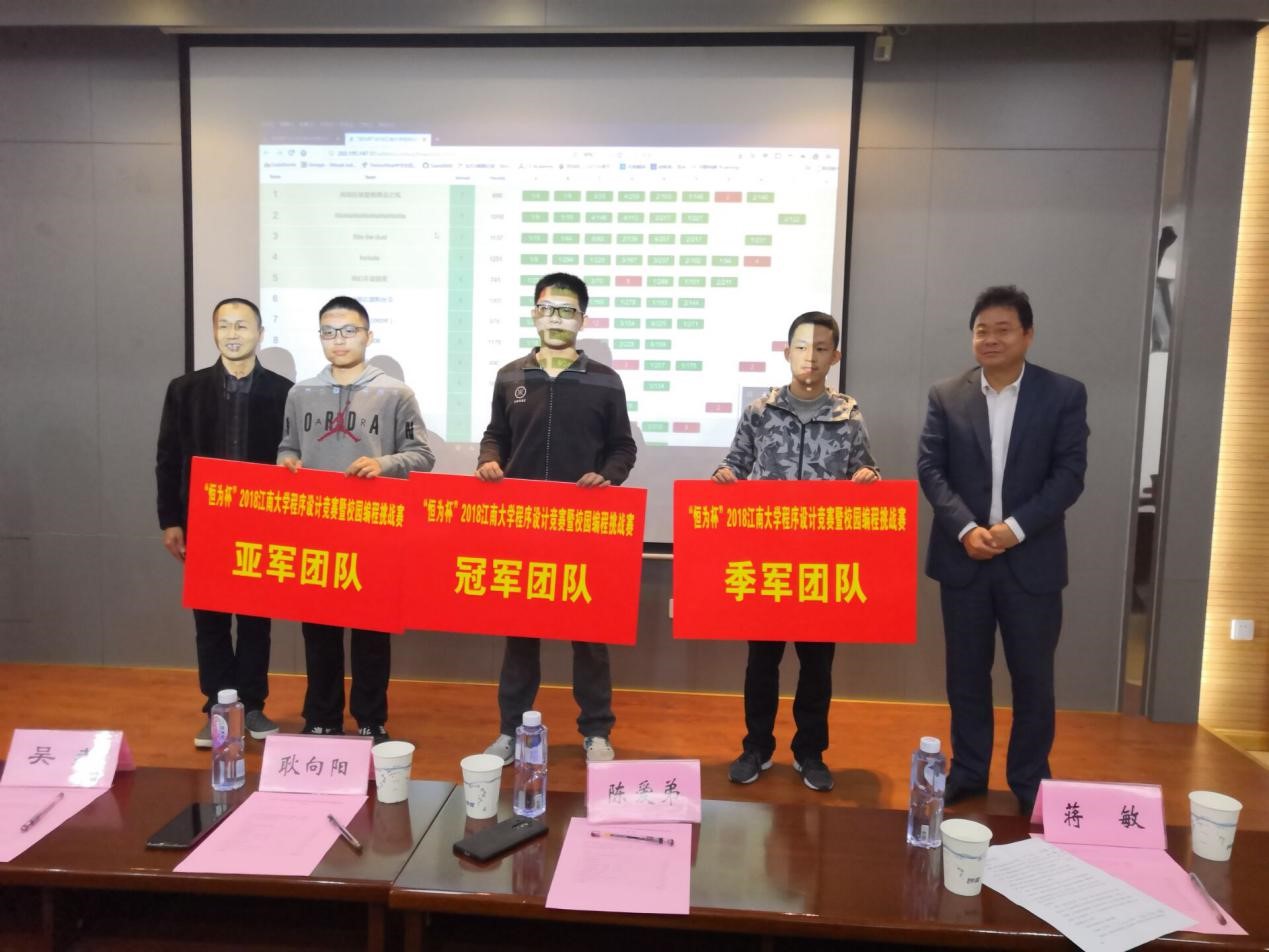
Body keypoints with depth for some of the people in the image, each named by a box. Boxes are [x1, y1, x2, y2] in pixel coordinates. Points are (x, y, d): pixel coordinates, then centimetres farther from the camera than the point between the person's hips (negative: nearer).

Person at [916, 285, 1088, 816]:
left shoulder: (1064, 394, 0)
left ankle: (1030, 780, 26)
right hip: (963, 557, 1)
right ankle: (967, 771, 27)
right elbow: (930, 469, -2)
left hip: (1032, 559, -1)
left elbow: (1069, 476, -6)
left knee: (1033, 676, 8)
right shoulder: (946, 396, 3)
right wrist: (966, 528, -15)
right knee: (966, 673, 11)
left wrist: (1015, 528, -17)